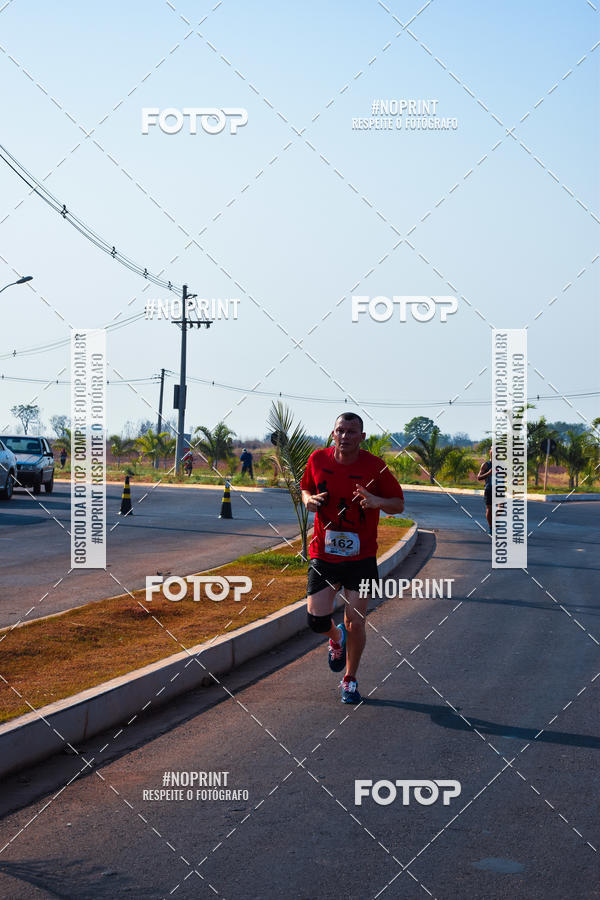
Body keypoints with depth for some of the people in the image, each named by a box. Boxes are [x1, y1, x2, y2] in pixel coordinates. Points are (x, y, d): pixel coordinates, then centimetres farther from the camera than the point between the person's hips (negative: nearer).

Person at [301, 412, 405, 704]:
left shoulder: (374, 467, -8)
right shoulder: (318, 460, -1)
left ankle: (350, 679, 22)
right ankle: (336, 638, 30)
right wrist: (309, 500, -6)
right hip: (323, 553, 2)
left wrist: (377, 501, -22)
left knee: (355, 623, -1)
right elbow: (306, 488, 18)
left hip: (361, 557, -1)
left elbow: (399, 504, 0)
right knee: (317, 619, -8)